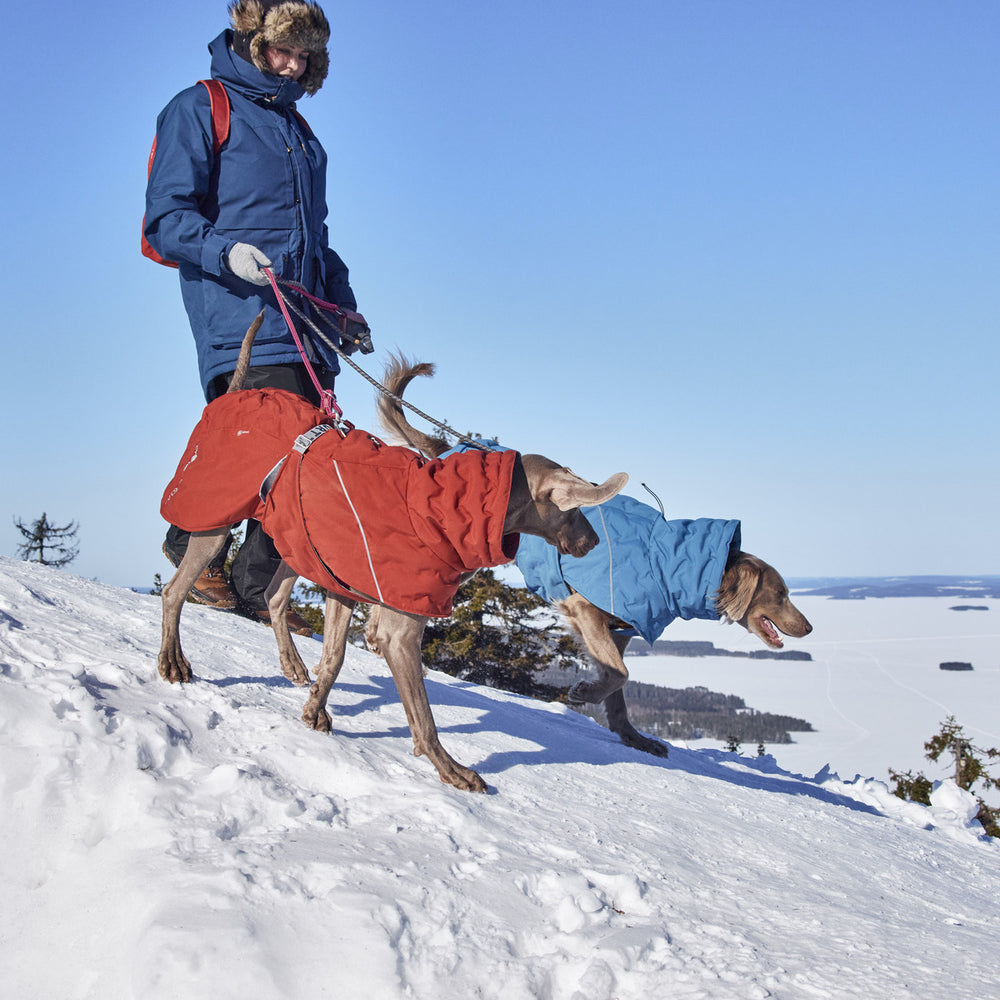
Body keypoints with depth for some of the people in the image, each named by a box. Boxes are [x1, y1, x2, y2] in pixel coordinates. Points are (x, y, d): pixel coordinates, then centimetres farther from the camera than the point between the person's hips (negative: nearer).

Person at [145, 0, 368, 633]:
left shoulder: (296, 128, 27)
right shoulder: (198, 110, 4)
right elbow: (166, 217, -4)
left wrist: (344, 304, 21)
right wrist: (225, 251, -22)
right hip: (241, 311, -7)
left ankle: (255, 588, 3)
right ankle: (195, 541, 1)